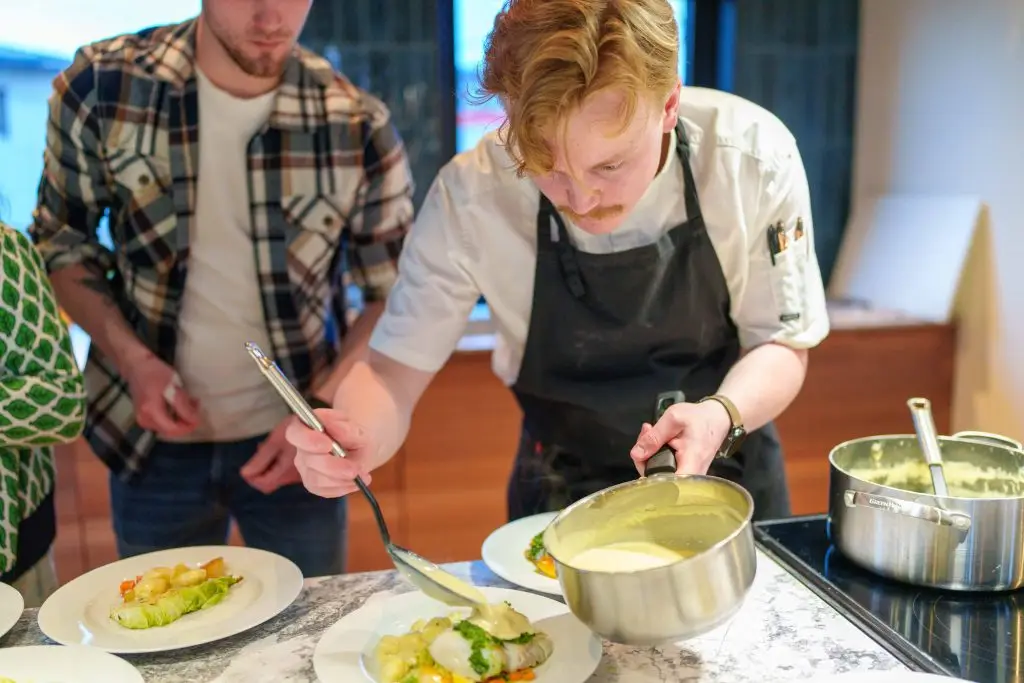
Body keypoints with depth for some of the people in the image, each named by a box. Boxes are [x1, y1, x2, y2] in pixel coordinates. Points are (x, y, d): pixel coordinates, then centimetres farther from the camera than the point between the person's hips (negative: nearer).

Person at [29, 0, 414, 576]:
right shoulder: (102, 85, -11)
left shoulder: (359, 126, -13)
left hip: (296, 441, 0)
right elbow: (62, 240, 1)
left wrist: (322, 410, -15)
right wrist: (131, 358, -13)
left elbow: (394, 294, -4)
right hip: (153, 437, 1)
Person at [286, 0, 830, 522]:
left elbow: (781, 347, -10)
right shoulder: (469, 196, -22)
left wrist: (722, 416, -31)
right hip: (565, 494, -1)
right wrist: (357, 438, -35)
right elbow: (395, 367, -13)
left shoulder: (754, 156, -21)